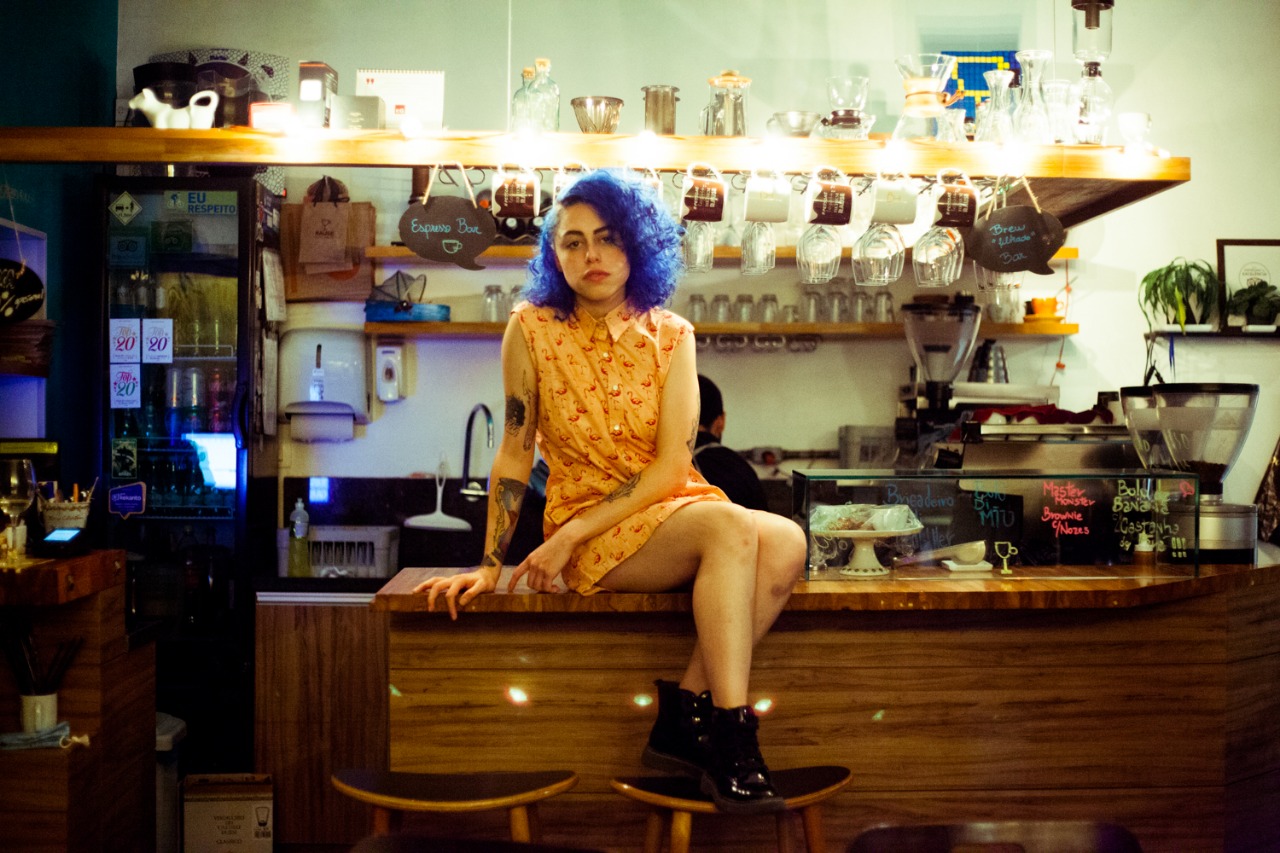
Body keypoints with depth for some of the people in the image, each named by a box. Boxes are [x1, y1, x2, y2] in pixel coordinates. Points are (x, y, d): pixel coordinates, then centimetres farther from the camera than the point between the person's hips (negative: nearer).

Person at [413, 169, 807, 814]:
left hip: (674, 507, 4)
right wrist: (488, 566, -2)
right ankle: (730, 737, -28)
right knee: (734, 529, -31)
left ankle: (685, 713, -19)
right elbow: (514, 453, 2)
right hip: (586, 534, -3)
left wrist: (570, 533, -15)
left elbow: (671, 465, -6)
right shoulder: (533, 329, -2)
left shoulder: (670, 335, 2)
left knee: (786, 543, -27)